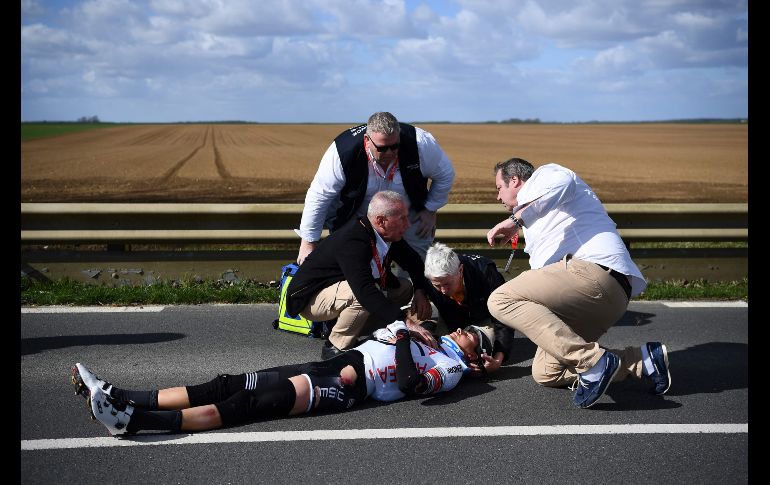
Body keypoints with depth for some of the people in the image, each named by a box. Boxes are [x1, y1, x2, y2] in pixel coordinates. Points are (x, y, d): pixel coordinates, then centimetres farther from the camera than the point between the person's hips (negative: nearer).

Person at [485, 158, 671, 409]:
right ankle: (642, 360, 1)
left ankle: (593, 360, -28)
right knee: (545, 372, 8)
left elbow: (561, 182, -16)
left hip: (593, 269, -10)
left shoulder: (544, 174, 11)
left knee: (501, 300, -20)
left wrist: (515, 219, -22)